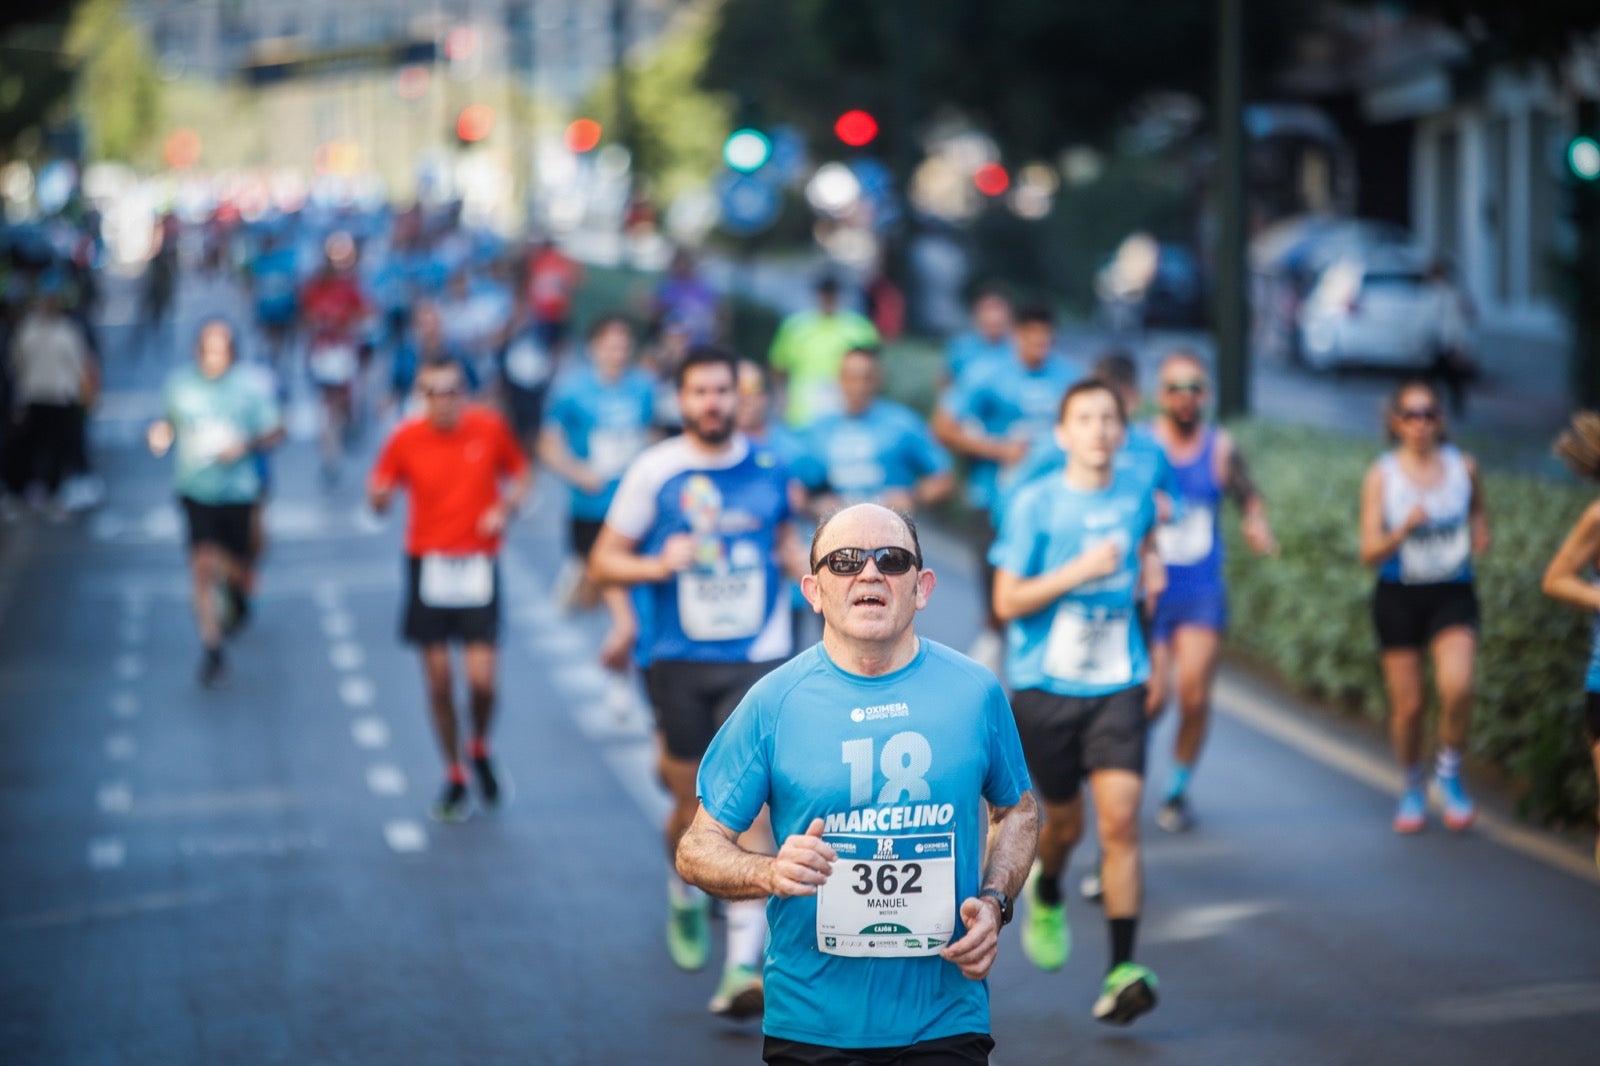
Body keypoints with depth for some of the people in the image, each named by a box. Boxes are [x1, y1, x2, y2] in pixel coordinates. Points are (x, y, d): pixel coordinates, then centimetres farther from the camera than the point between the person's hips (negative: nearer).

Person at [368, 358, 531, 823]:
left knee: (482, 679, -10)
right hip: (427, 563, 1)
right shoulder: (406, 438, -4)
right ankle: (455, 778, 19)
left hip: (478, 565, -1)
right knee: (438, 681, 1)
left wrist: (505, 508, -7)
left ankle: (480, 751, 22)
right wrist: (379, 495, -19)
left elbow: (518, 472, 11)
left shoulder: (490, 429, -4)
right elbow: (379, 499, 4)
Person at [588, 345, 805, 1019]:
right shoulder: (654, 471, -4)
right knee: (692, 805, 10)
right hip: (680, 661, 0)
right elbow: (603, 561, 1)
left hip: (757, 660, 0)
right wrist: (659, 566, -17)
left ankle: (743, 968, -18)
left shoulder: (768, 469, 4)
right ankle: (683, 900, 45)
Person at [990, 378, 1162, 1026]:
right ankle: (1045, 894, 47)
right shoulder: (1035, 504, -8)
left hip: (1116, 686, 2)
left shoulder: (1138, 498, 4)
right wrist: (1080, 570, -20)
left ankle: (1123, 970, -13)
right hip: (1044, 684, -1)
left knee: (1120, 820, -13)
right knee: (1065, 821, 12)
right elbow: (1007, 601, -11)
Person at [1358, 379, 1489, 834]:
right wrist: (1404, 529, -27)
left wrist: (1481, 535, -3)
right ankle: (1413, 787, 27)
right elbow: (1370, 553, -9)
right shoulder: (1382, 476, -5)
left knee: (1457, 687, -23)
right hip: (1399, 596, 0)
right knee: (1407, 704, 2)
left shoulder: (1463, 466, 0)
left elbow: (1478, 512, 20)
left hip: (1453, 593, 0)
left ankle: (1449, 771, 3)